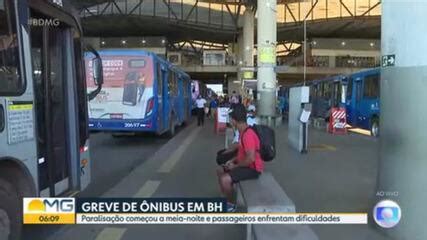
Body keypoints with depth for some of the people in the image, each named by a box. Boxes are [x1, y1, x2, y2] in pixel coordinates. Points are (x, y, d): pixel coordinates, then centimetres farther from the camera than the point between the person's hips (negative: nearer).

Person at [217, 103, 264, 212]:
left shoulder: (248, 134, -27)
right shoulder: (243, 131, 6)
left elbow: (251, 158, -31)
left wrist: (235, 166, -18)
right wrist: (233, 160, 6)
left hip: (253, 168, -10)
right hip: (245, 164, 10)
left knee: (225, 179, -23)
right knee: (220, 171, 13)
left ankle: (231, 204, 1)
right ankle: (227, 199, 20)